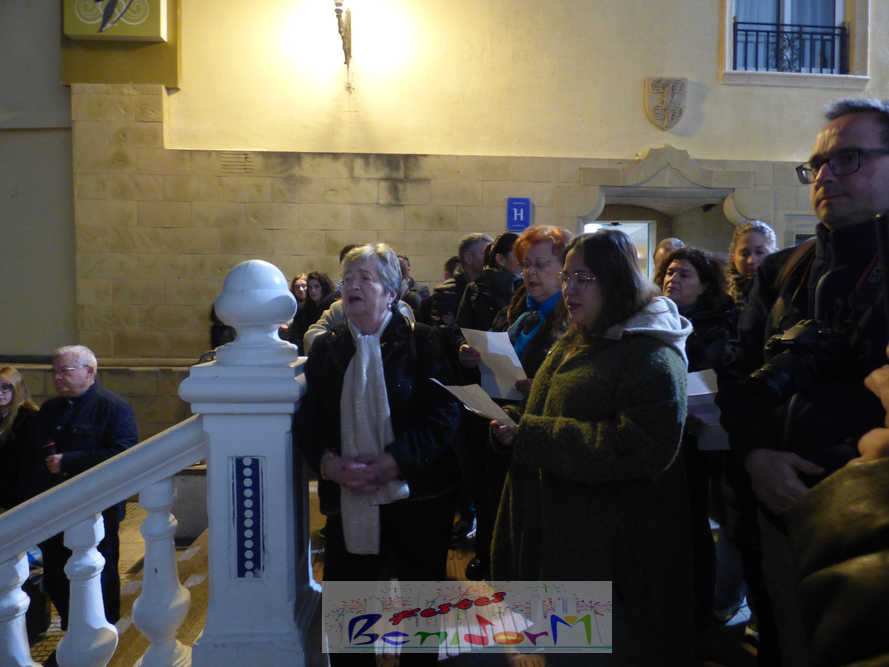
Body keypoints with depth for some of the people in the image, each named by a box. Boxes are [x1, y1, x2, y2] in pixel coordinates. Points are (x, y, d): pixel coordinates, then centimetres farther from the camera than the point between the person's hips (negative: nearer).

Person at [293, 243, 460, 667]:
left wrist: (392, 463, -19)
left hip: (417, 495, -2)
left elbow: (445, 414, -11)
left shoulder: (423, 343, -3)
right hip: (348, 502, 3)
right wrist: (330, 463, -13)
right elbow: (307, 421, 6)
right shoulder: (326, 349, 9)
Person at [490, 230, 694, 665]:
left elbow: (642, 447, -27)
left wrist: (529, 436, -26)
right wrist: (512, 429, 0)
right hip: (557, 535, 9)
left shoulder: (651, 355, -16)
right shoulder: (575, 343, 12)